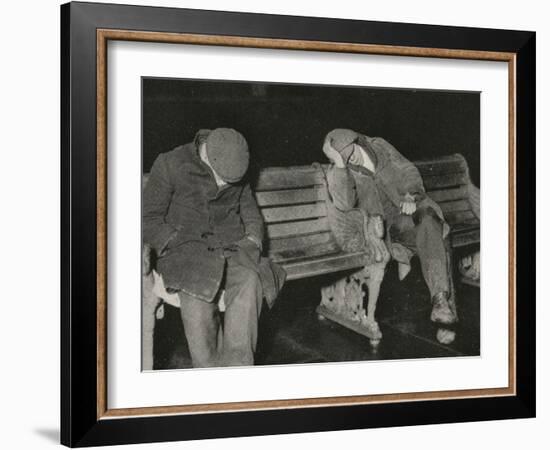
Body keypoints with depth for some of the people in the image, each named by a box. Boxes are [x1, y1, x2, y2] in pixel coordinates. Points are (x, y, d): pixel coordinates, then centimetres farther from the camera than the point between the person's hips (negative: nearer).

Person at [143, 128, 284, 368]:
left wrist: (253, 239, 4)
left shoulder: (239, 177, 10)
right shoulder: (169, 165, -3)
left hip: (231, 246, 3)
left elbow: (251, 213, 23)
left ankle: (237, 363, -33)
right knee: (198, 289, -35)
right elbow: (149, 219, -2)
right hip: (184, 247, -3)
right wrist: (177, 244, -13)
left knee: (250, 280, -31)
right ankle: (209, 368, -27)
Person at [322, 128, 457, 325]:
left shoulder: (379, 146, 5)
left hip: (414, 204, 0)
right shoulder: (341, 173, -2)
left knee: (428, 223, -33)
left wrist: (410, 196, -9)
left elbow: (407, 171, 10)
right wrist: (339, 165, -24)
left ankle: (440, 298, -43)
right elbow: (344, 203, -20)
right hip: (394, 222, 0)